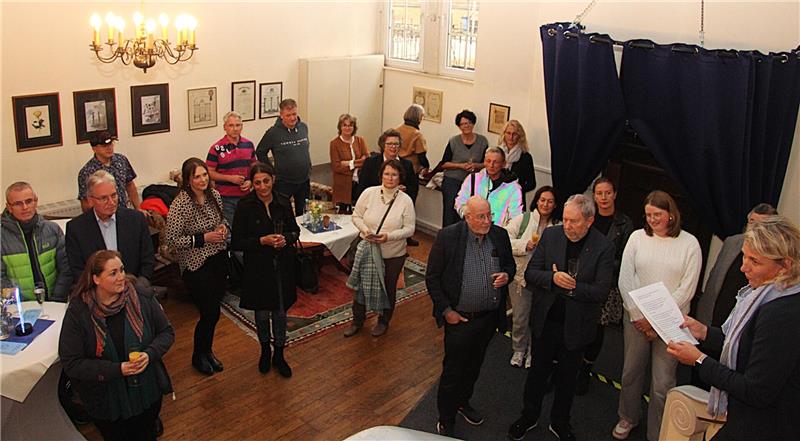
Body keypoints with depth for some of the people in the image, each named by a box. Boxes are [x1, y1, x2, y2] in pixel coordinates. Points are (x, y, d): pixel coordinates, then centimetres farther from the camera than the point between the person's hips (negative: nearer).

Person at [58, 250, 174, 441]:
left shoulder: (142, 296, -13)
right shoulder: (77, 312, -17)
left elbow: (167, 332, -3)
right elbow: (71, 364, -15)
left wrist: (149, 354, -22)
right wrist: (117, 369, -24)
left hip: (147, 392, 2)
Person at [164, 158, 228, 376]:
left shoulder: (214, 195, 0)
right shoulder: (180, 204, -19)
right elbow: (171, 239, -16)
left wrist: (223, 226, -5)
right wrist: (202, 238, -21)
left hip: (219, 260, 6)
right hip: (196, 266, -6)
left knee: (212, 310, 17)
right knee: (210, 313, -1)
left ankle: (207, 351, 39)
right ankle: (198, 356, 25)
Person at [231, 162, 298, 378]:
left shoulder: (283, 204, -4)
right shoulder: (244, 207, -13)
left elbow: (295, 230, 9)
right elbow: (237, 243, -11)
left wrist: (286, 238, -12)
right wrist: (262, 241, -23)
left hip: (282, 267, 2)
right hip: (258, 268, -2)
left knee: (280, 312, 13)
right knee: (262, 313, 15)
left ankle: (279, 355, 33)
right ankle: (265, 350, 41)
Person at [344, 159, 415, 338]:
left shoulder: (405, 200, -12)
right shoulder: (369, 193, -8)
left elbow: (409, 228, -10)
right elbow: (356, 216, 0)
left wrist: (389, 236, -24)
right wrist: (364, 230, -19)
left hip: (393, 254, -1)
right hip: (367, 249, 1)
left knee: (388, 288, 16)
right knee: (361, 285, 13)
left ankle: (383, 321, 39)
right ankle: (357, 320, 35)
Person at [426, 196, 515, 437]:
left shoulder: (500, 235, -3)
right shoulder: (447, 236, -16)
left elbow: (510, 264, 13)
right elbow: (432, 277, -10)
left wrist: (507, 275, -11)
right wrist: (446, 310, -12)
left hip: (489, 317, 5)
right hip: (460, 317, -4)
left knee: (474, 365, 23)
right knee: (453, 371, 7)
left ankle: (463, 402, 48)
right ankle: (446, 421, 26)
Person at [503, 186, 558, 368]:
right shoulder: (522, 219, -4)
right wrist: (525, 245, -20)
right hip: (521, 276, -1)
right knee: (520, 317, 9)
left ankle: (533, 351, 35)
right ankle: (519, 350, 31)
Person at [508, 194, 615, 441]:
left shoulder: (603, 247, -13)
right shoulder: (550, 235, -7)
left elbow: (602, 291, -15)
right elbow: (530, 273, -7)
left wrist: (572, 287, -24)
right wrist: (553, 278, -25)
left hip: (576, 325, -1)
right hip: (545, 321, 1)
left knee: (567, 376, 18)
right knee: (538, 371, 18)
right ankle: (529, 416, 40)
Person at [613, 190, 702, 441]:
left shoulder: (689, 244, -4)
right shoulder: (637, 237, 1)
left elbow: (687, 288, -6)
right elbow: (625, 279, -1)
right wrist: (638, 316, -7)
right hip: (635, 318, 2)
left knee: (662, 384, 1)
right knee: (631, 372, 14)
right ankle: (628, 417, 36)